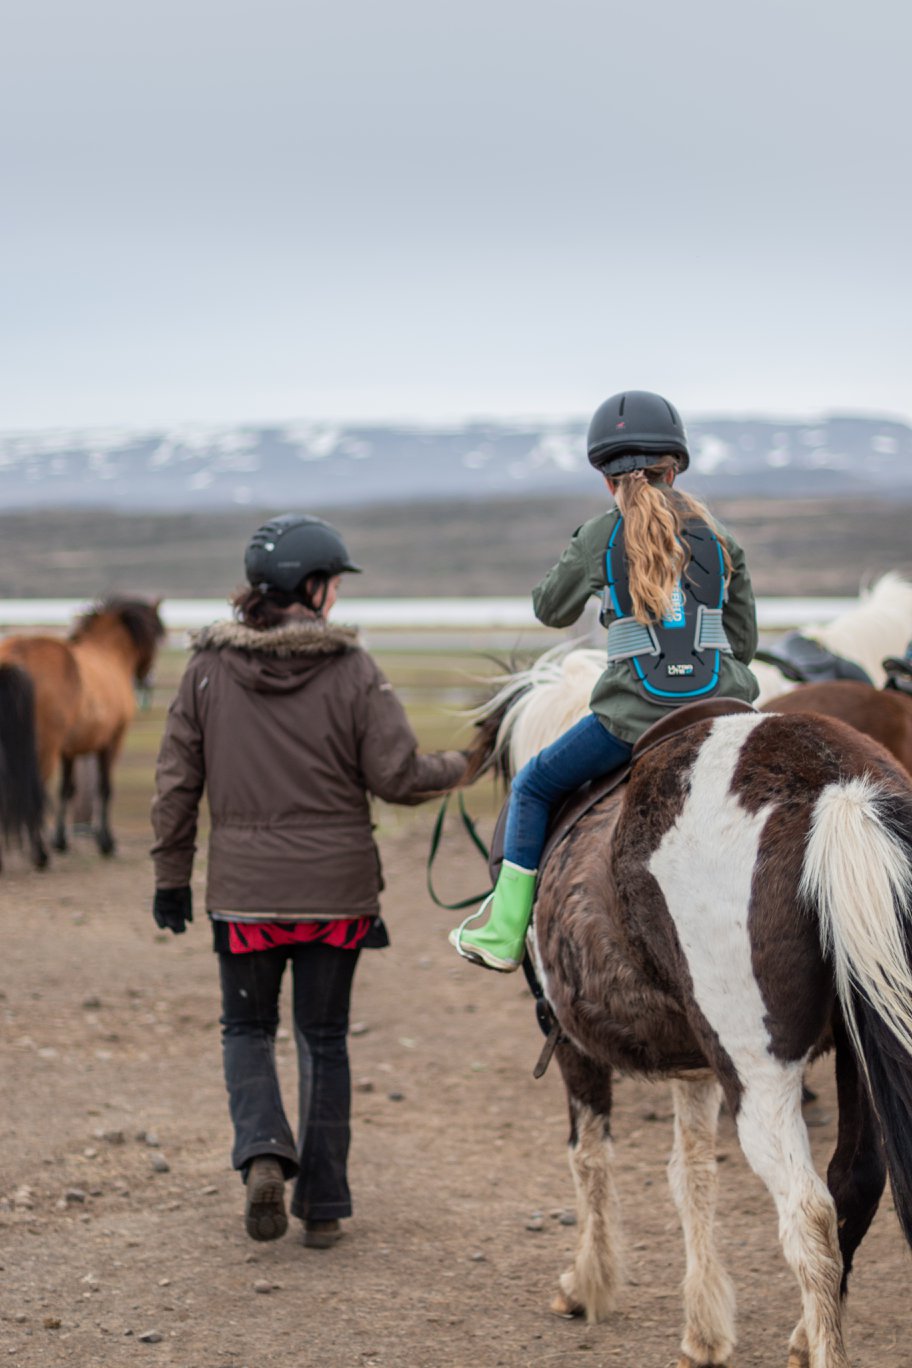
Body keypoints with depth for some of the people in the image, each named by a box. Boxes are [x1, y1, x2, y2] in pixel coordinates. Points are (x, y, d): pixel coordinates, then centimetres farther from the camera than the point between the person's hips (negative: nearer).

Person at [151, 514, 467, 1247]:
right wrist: (456, 767, 11)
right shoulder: (353, 670, -9)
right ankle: (323, 1205, 14)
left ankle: (263, 1150, -10)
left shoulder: (209, 666, -2)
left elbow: (177, 779, 2)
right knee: (324, 1041, 11)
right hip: (337, 889, -1)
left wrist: (172, 873, 11)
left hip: (244, 889, 1)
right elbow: (397, 776, -10)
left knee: (248, 1028, 16)